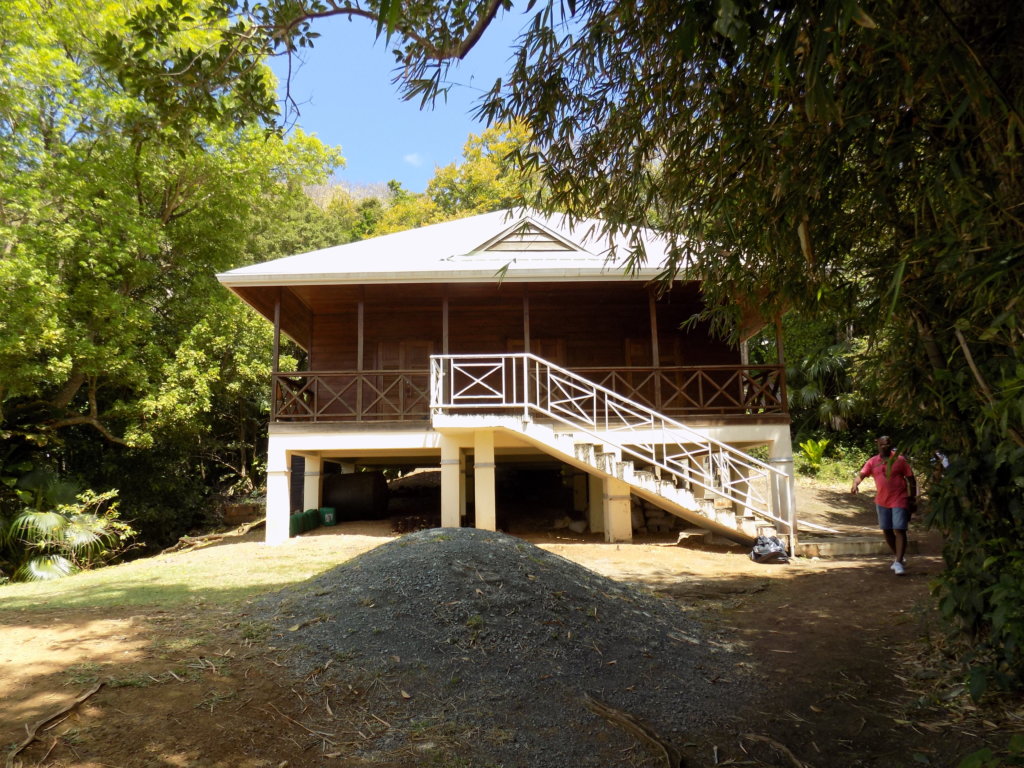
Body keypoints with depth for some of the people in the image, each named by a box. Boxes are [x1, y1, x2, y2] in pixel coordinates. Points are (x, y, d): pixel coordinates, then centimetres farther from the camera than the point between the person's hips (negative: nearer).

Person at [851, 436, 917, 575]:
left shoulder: (900, 460, -4)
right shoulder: (873, 462, 2)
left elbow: (911, 479, 0)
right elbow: (861, 474, -9)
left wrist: (913, 498, -3)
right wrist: (855, 484, -30)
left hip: (899, 501, -4)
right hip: (882, 501, 4)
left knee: (899, 530, -10)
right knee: (886, 531, 13)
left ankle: (899, 562, -9)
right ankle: (897, 556, 33)